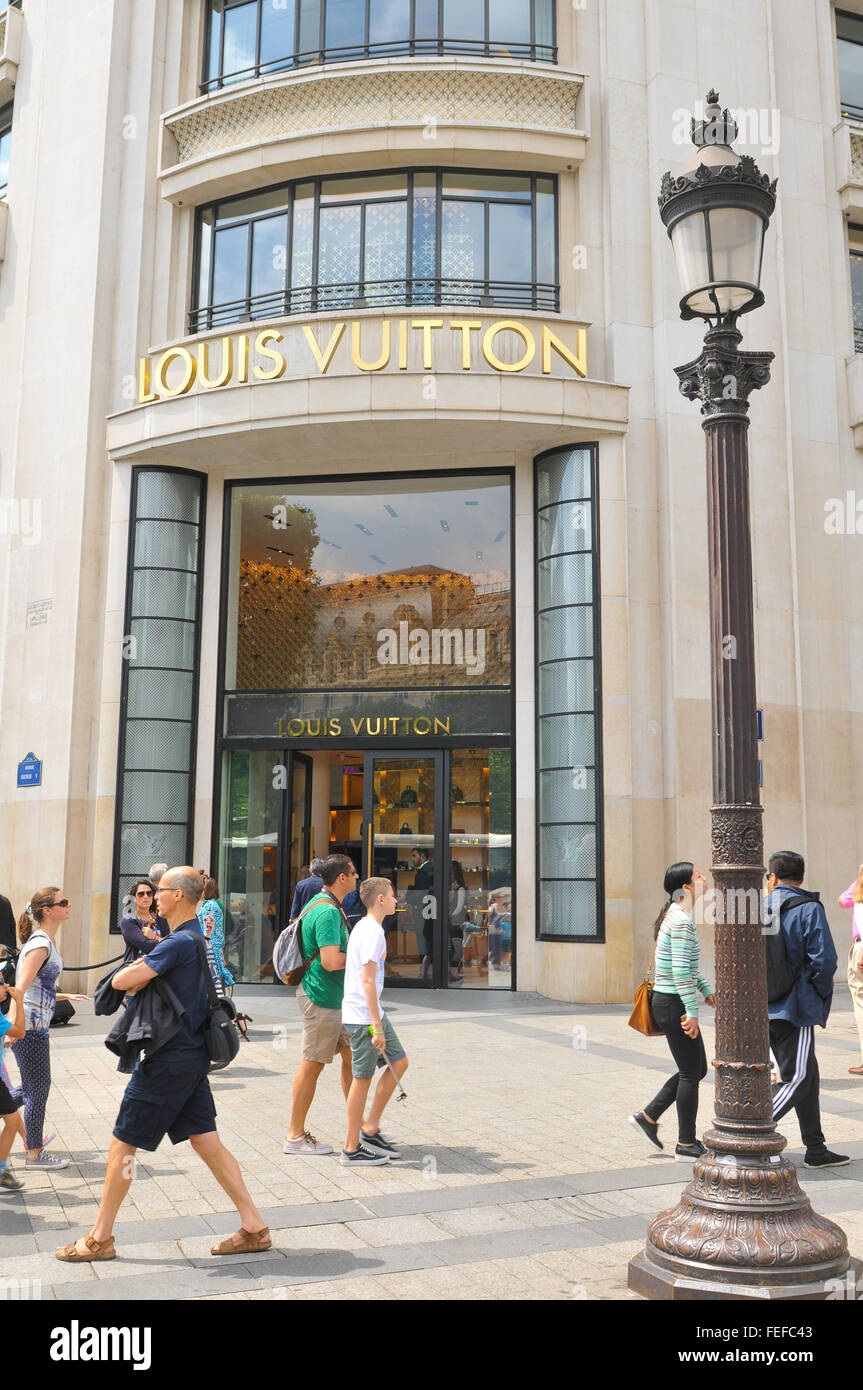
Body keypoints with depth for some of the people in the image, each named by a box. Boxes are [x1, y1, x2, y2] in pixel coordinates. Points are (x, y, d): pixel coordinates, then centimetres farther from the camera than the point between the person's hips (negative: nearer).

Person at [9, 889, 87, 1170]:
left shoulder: (48, 942, 12)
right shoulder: (40, 944, -17)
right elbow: (20, 988, -25)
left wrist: (67, 996, 30)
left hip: (36, 1026, 9)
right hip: (29, 1027, -9)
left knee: (33, 1086, 17)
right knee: (38, 1087, 1)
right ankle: (34, 1154, 12)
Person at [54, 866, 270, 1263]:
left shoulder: (178, 943, -20)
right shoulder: (197, 937, 11)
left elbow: (120, 981, -21)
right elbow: (132, 984, 21)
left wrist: (134, 972, 0)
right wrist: (141, 973, 0)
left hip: (168, 1060, -9)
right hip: (193, 1055, 9)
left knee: (122, 1145, 4)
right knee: (206, 1141, 11)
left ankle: (99, 1239, 17)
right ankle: (254, 1228, 12)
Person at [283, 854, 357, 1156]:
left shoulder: (322, 904, 13)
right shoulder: (327, 911, -21)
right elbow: (331, 961, -28)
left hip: (334, 996, 10)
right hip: (321, 997, -10)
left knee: (351, 1055, 14)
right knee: (312, 1066, -1)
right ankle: (296, 1136, 10)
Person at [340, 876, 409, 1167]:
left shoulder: (362, 927, 13)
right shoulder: (373, 932, -18)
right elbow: (368, 981, -22)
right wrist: (377, 1027, -21)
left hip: (370, 1013, 10)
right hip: (364, 1016, -10)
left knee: (399, 1062, 12)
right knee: (363, 1077, -1)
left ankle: (370, 1129, 17)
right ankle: (352, 1150, 9)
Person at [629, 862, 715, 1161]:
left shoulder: (677, 916, 13)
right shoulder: (682, 921, -19)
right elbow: (681, 971, -23)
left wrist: (706, 990, 21)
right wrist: (693, 1011, -21)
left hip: (668, 1002, 10)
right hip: (674, 1004, -10)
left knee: (698, 1068, 17)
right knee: (690, 1073, 1)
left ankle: (648, 1116, 23)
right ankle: (686, 1145, 13)